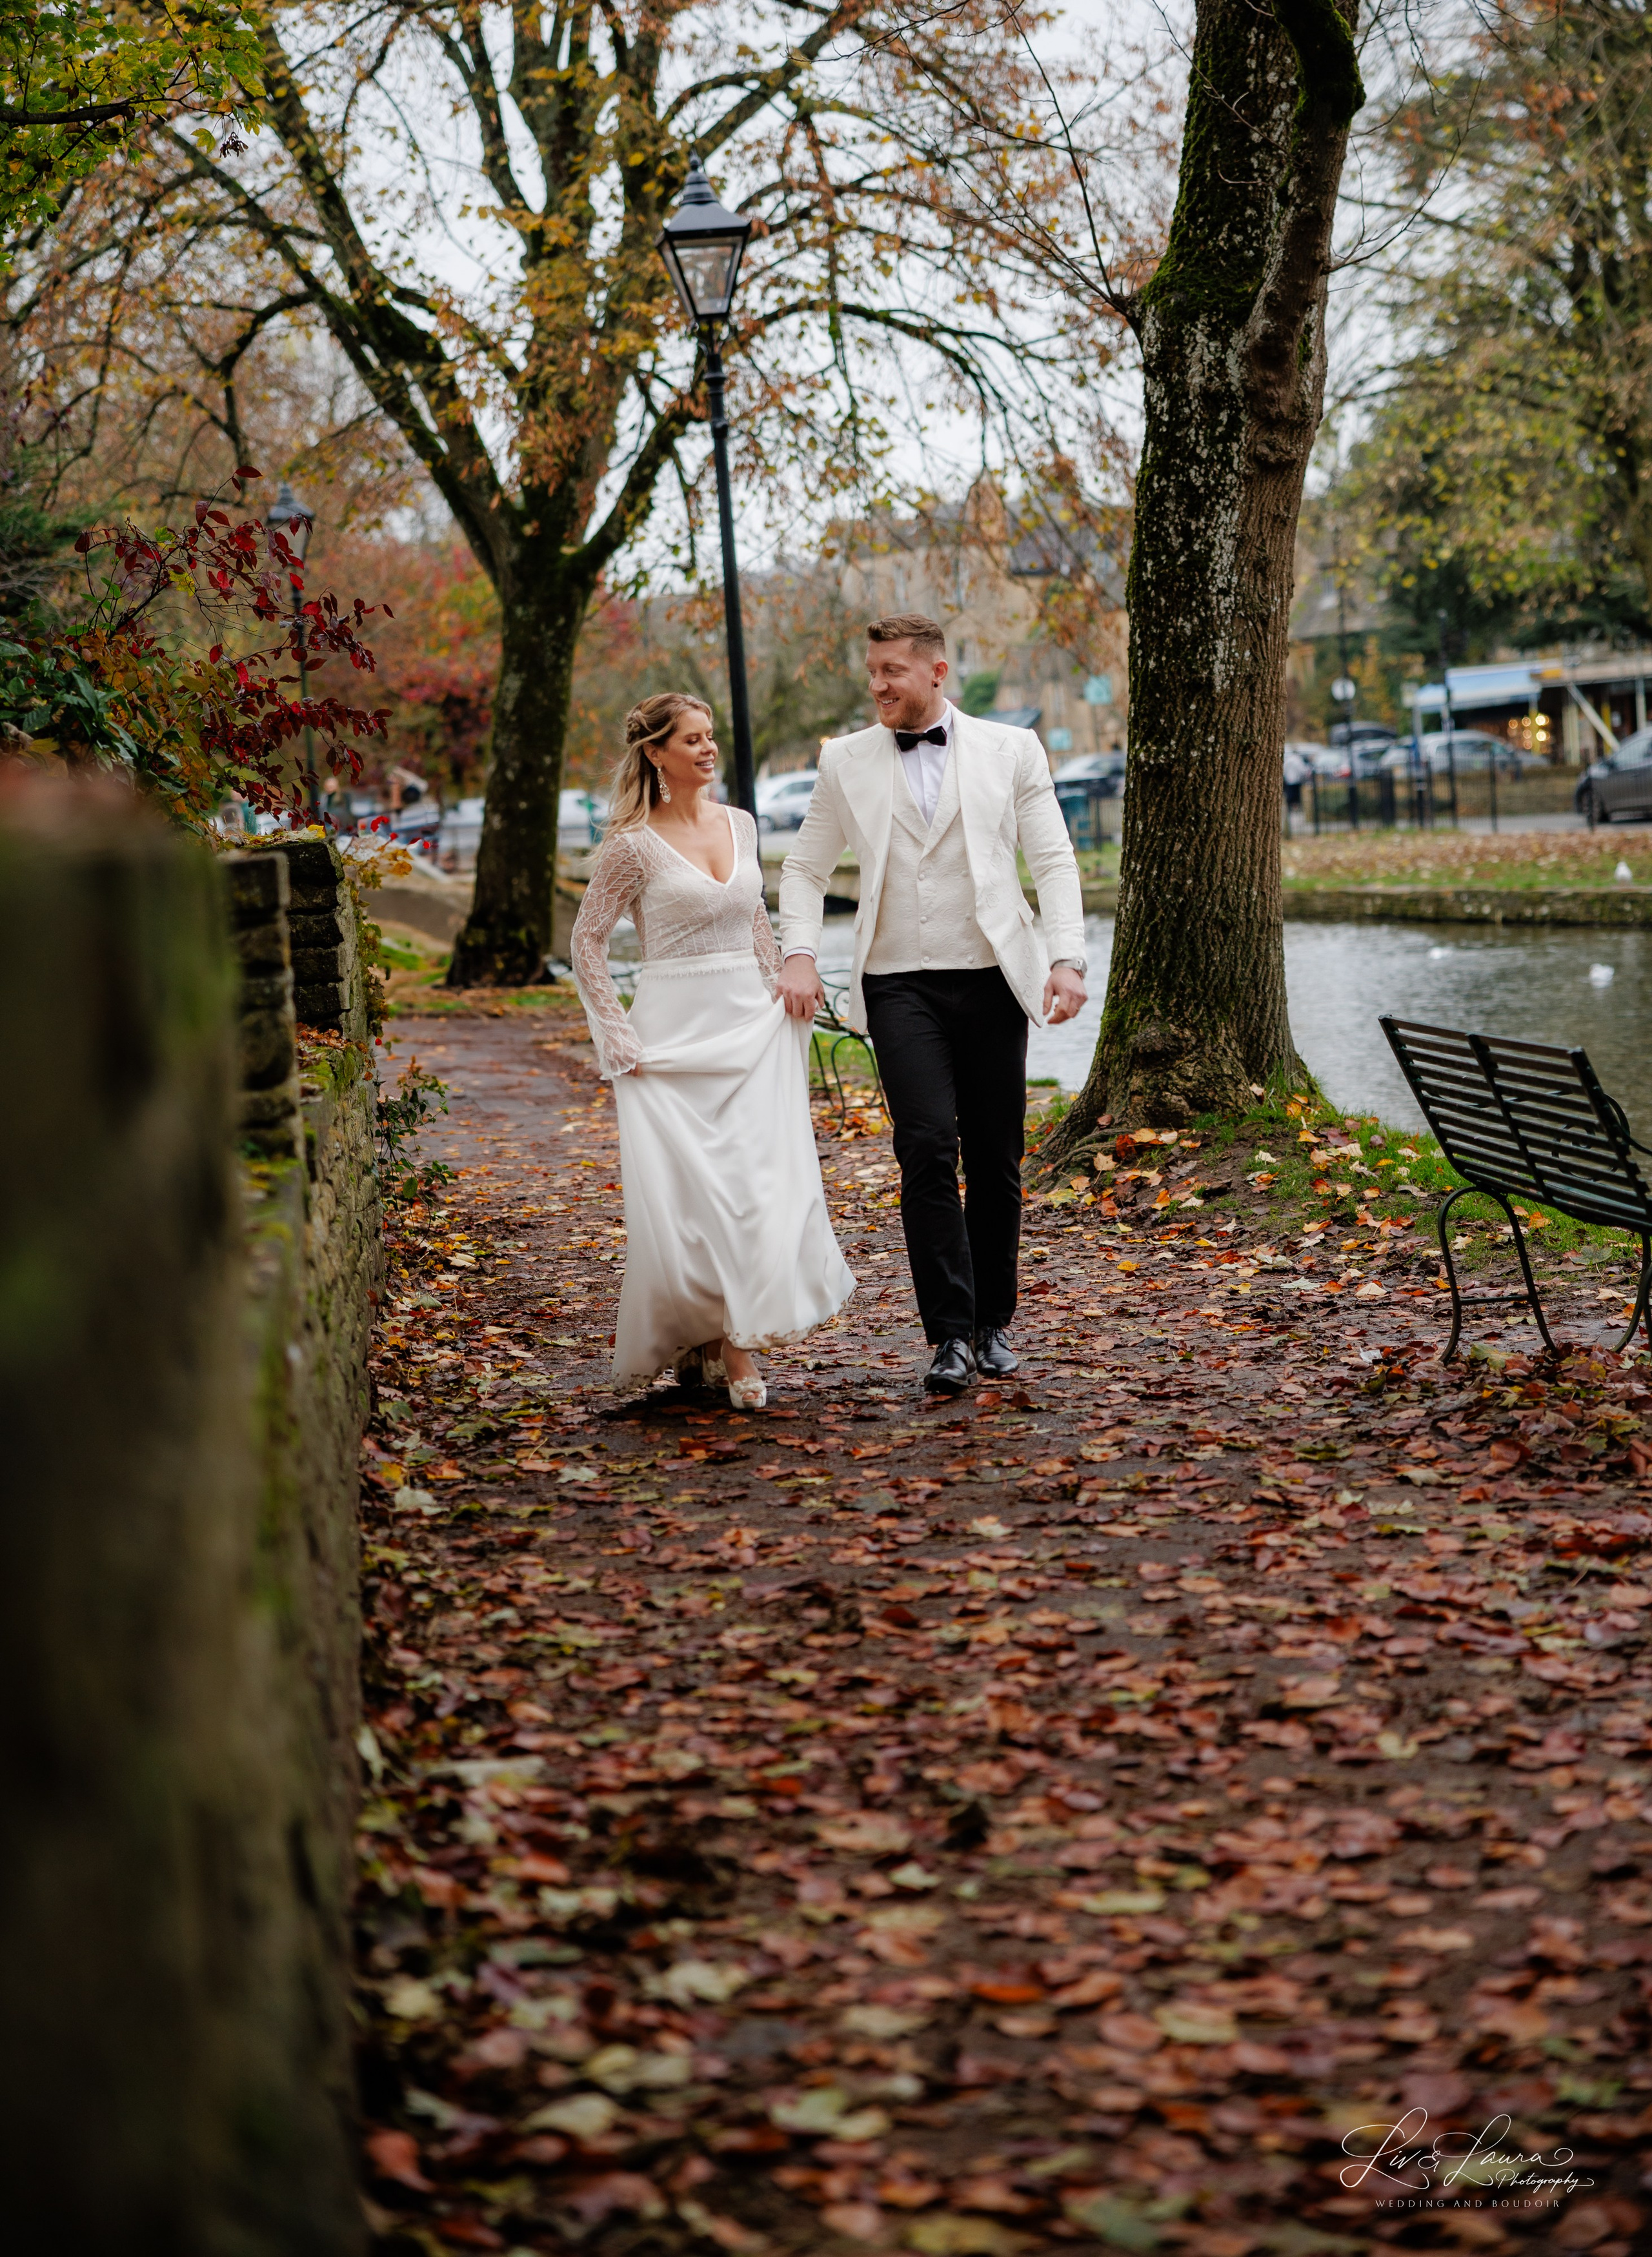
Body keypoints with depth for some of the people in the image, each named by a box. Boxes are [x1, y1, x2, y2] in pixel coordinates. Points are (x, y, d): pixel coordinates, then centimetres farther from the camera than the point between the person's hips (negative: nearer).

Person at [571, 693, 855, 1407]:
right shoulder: (634, 845, -6)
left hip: (752, 1024, 5)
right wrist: (617, 1033, -7)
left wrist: (781, 993, 13)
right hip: (676, 1030, -5)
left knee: (763, 1182, -3)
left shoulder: (740, 825, 10)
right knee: (693, 1191, -6)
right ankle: (712, 1342, 3)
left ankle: (733, 1333, 7)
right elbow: (587, 941, -2)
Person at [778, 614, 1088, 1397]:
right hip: (899, 985, 0)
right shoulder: (847, 761, 10)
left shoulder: (1010, 750, 6)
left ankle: (992, 1325, 19)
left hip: (991, 979, 0)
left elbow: (1053, 861, 4)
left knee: (995, 1159, 4)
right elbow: (805, 868, 15)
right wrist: (799, 956, -1)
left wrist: (1067, 960, -9)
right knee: (927, 1146, -15)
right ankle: (950, 1335, -12)